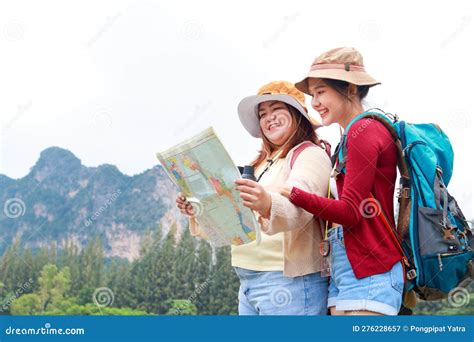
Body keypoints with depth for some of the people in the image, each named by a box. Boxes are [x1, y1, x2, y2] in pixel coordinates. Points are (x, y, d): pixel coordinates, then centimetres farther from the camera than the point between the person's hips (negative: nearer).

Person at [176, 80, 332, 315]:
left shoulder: (310, 155, -4)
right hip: (248, 282, 8)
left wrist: (268, 205, -44)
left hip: (288, 281, -8)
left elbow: (296, 209, -24)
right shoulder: (262, 164, 22)